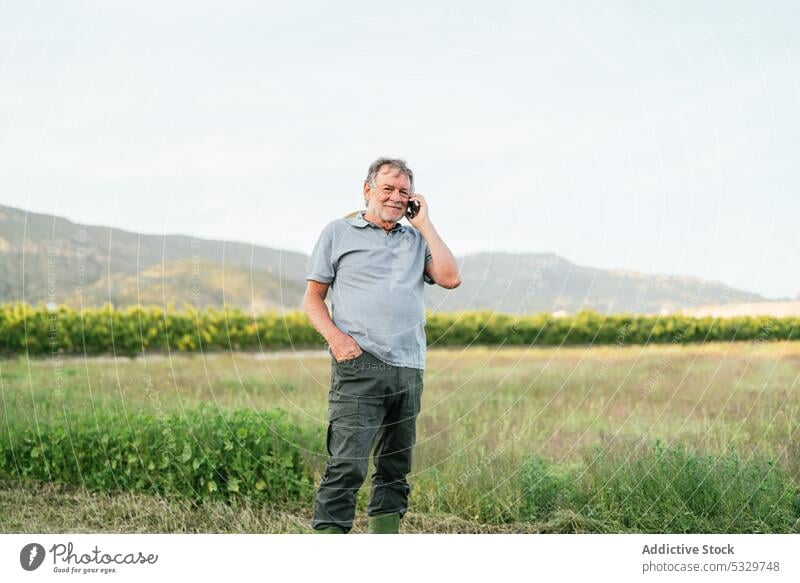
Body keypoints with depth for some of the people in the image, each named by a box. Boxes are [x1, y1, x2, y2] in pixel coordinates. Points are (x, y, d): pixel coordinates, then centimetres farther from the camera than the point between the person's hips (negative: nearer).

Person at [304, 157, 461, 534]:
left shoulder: (417, 239, 19)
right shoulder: (338, 232, 11)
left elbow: (450, 278, 2)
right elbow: (313, 297, 9)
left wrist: (424, 223, 7)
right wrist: (335, 336, -10)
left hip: (409, 369, 5)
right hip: (359, 365, -4)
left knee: (396, 467, 9)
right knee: (347, 466, -15)